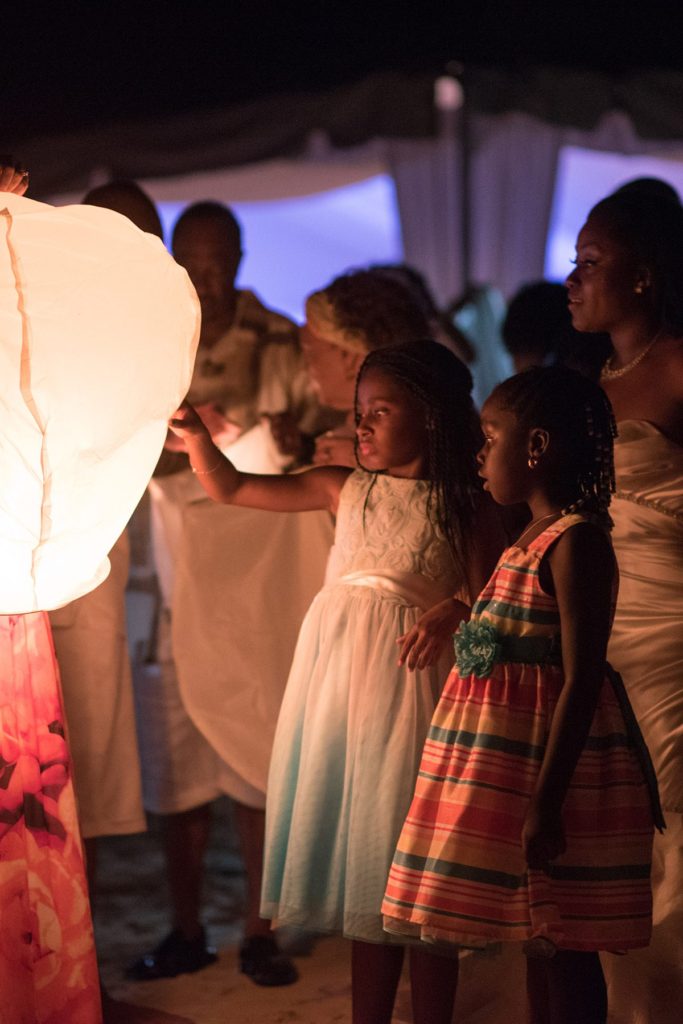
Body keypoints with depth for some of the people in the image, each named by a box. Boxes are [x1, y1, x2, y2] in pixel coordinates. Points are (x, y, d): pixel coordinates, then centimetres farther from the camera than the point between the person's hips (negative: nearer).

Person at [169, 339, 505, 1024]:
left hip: (409, 671, -4)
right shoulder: (345, 488, 10)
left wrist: (451, 611, -27)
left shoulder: (462, 505, 0)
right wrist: (196, 437, -5)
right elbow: (231, 488, 11)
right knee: (353, 834, 9)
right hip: (338, 671, 4)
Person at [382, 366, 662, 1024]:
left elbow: (580, 681, -22)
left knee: (562, 946, -3)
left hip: (550, 759, -10)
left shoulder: (576, 541, -17)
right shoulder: (536, 538, 13)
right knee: (538, 943, 16)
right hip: (509, 759, 10)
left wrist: (545, 802, -24)